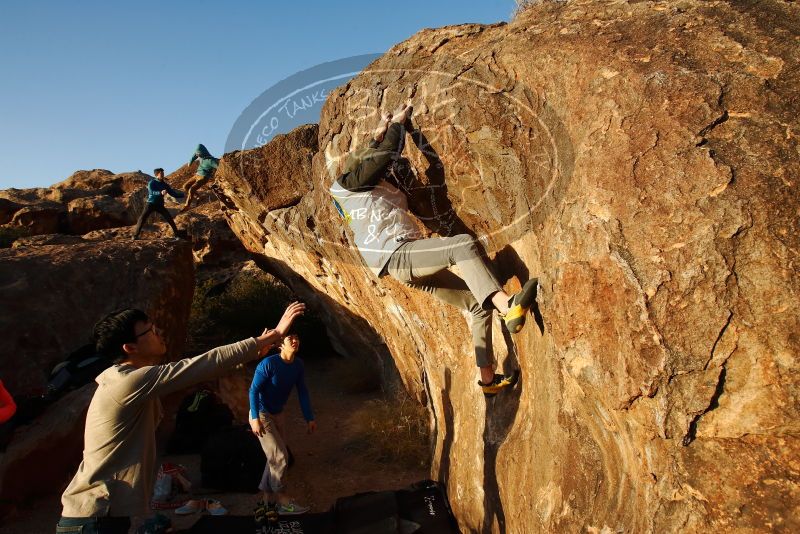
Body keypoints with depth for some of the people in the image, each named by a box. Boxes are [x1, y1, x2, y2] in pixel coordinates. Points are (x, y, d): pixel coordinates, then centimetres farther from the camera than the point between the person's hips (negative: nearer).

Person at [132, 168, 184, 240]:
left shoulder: (165, 185, 5)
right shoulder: (151, 183, -9)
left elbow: (174, 194, 6)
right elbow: (152, 192, -28)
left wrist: (184, 194, -6)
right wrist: (161, 193, -46)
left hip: (160, 205, 3)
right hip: (151, 204, -3)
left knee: (169, 219, -10)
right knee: (142, 218, -14)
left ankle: (176, 235, -1)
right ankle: (136, 235, -2)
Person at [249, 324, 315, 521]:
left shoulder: (299, 365, -5)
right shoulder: (268, 363, -24)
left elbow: (302, 392, 2)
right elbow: (254, 390, -22)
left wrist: (309, 418, 1)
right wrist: (255, 418, -27)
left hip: (278, 415, 7)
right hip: (261, 415, -7)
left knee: (276, 459, 12)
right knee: (280, 458, -9)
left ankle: (268, 501, 25)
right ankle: (282, 501, 7)